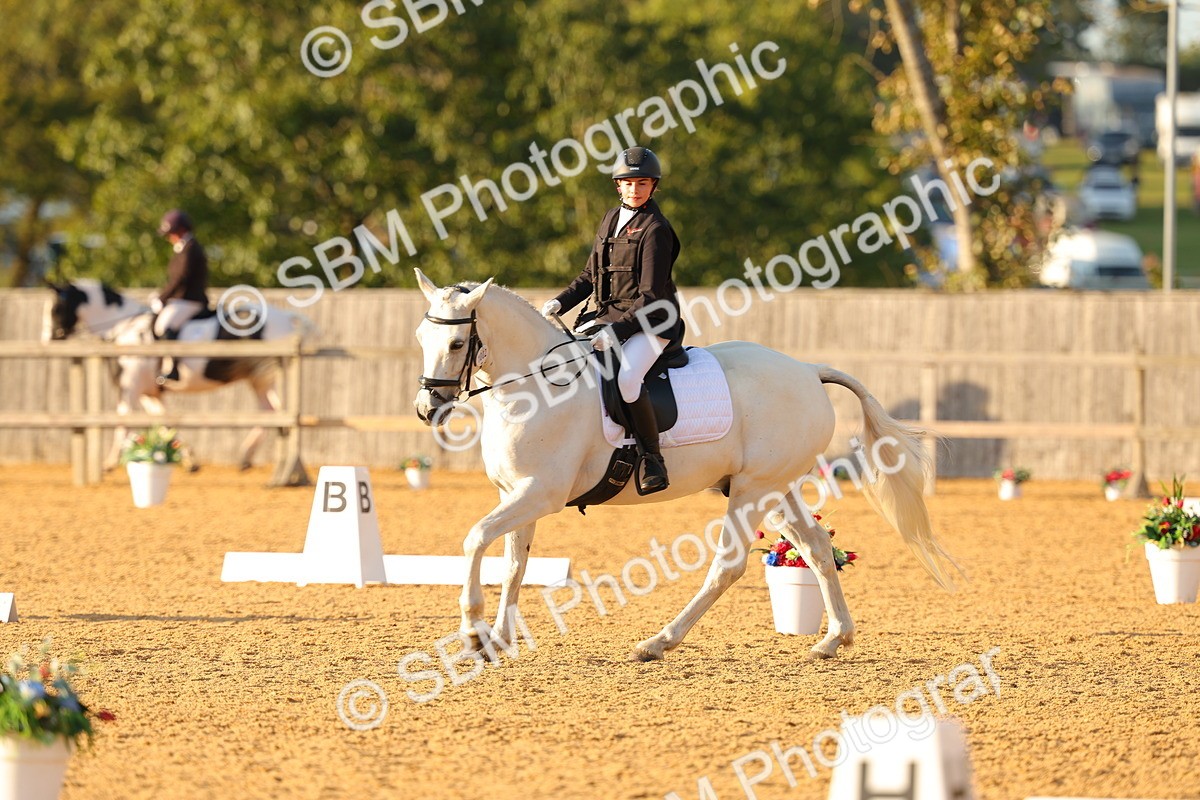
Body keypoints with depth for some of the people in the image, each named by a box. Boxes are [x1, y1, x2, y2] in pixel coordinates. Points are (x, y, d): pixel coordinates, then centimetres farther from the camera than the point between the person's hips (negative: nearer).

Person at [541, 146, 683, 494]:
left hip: (650, 322, -8)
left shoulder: (655, 229, -12)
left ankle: (652, 458, -19)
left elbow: (650, 296, -17)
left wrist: (618, 331, -26)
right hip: (606, 315, 8)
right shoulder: (611, 219, 13)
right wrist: (560, 302, 4)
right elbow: (590, 276, 20)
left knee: (627, 378, -33)